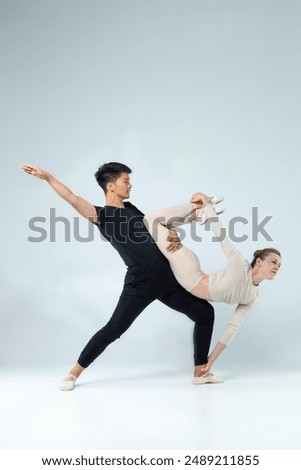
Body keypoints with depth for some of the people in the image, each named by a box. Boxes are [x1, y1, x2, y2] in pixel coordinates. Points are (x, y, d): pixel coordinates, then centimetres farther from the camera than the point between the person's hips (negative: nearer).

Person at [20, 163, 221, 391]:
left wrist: (173, 238, 2)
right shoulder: (103, 215, -6)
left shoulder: (130, 208, 16)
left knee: (205, 312, 8)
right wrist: (47, 177, -31)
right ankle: (74, 373, 12)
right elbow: (74, 199, -22)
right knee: (113, 329, -7)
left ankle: (201, 372, 15)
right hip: (140, 282, -7)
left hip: (166, 277, 7)